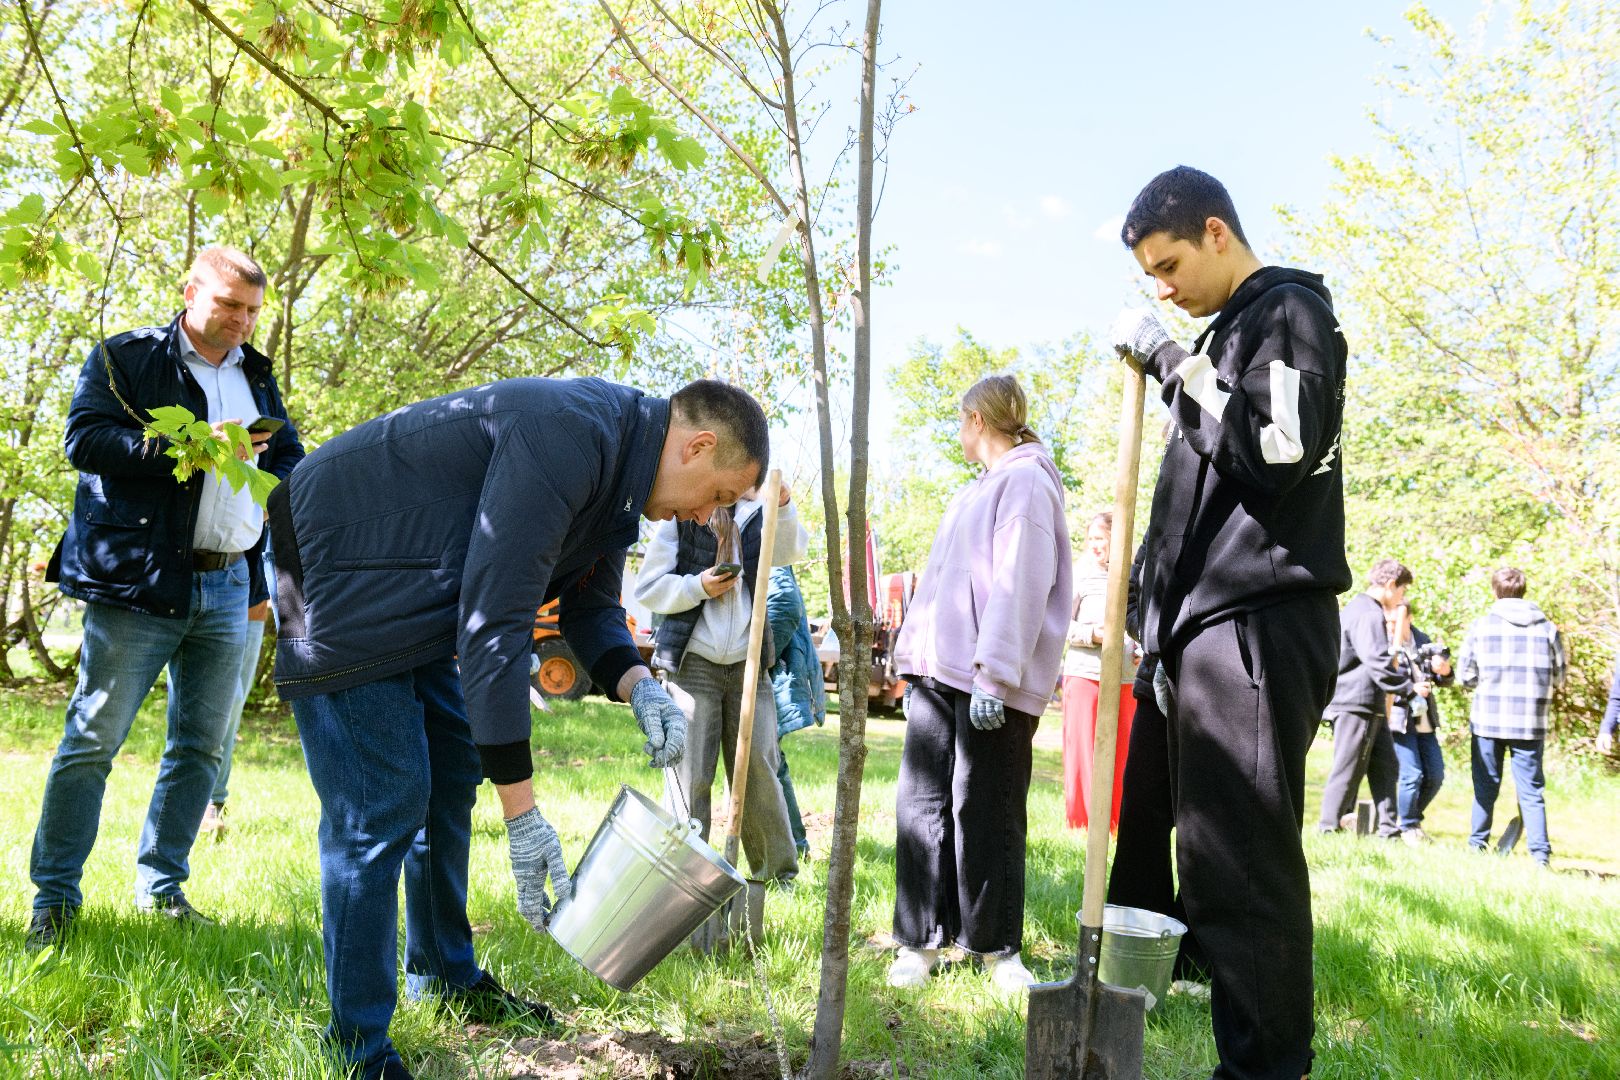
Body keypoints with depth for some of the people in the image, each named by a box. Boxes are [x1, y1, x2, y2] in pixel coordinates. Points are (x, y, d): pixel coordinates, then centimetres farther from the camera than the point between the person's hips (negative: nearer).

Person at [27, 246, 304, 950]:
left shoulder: (257, 376, 18)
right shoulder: (125, 358, 3)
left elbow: (290, 456, 25)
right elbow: (85, 439, -10)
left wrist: (271, 470, 3)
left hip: (227, 590, 6)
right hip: (137, 580, -5)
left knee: (199, 745, 9)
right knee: (93, 739, -2)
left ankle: (161, 887, 21)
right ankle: (55, 896, 10)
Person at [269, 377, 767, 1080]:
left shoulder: (617, 467, 3)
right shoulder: (567, 437, -30)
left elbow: (591, 604, 10)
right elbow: (494, 622, -31)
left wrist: (639, 686, -12)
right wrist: (521, 816, -28)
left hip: (411, 590, 10)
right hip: (339, 568, -10)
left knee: (452, 770, 15)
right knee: (382, 805, -11)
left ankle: (446, 975, 31)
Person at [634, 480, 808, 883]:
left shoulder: (755, 518, 8)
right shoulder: (678, 521, 2)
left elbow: (792, 550, -12)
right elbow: (647, 588, 2)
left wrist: (784, 507, -30)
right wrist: (697, 587, -14)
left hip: (748, 667, 2)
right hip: (692, 664, -2)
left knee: (759, 767, 2)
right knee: (690, 773, -2)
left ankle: (779, 872, 14)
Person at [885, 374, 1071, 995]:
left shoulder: (1026, 482, -6)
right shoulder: (973, 495, 23)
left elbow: (1020, 586, -17)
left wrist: (993, 676, -23)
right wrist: (915, 663, 20)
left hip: (991, 683, -8)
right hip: (940, 673, 9)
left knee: (985, 811, -1)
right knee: (922, 803, 5)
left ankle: (998, 947, 13)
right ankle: (921, 940, 13)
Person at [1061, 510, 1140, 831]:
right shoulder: (1081, 575, 2)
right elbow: (1061, 623, 2)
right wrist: (1091, 634, -14)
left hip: (1127, 675, 2)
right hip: (1085, 671, -2)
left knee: (1123, 749, 6)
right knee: (1084, 747, 2)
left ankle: (1117, 817, 17)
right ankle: (1083, 815, 11)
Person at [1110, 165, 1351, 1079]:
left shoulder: (1290, 312, -2)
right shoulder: (1226, 332, 24)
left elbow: (1276, 450, -19)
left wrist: (1171, 360, -12)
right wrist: (1157, 617, 21)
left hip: (1258, 626, -10)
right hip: (1203, 627, 10)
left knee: (1241, 867, -9)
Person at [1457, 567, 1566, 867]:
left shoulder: (1481, 625, -3)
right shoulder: (1547, 628, 2)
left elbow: (1465, 674, 0)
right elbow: (1558, 678, 9)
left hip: (1488, 719, -1)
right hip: (1531, 722, 1)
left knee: (1486, 786, 12)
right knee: (1531, 790, 6)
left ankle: (1477, 844, 18)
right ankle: (1540, 852, 0)